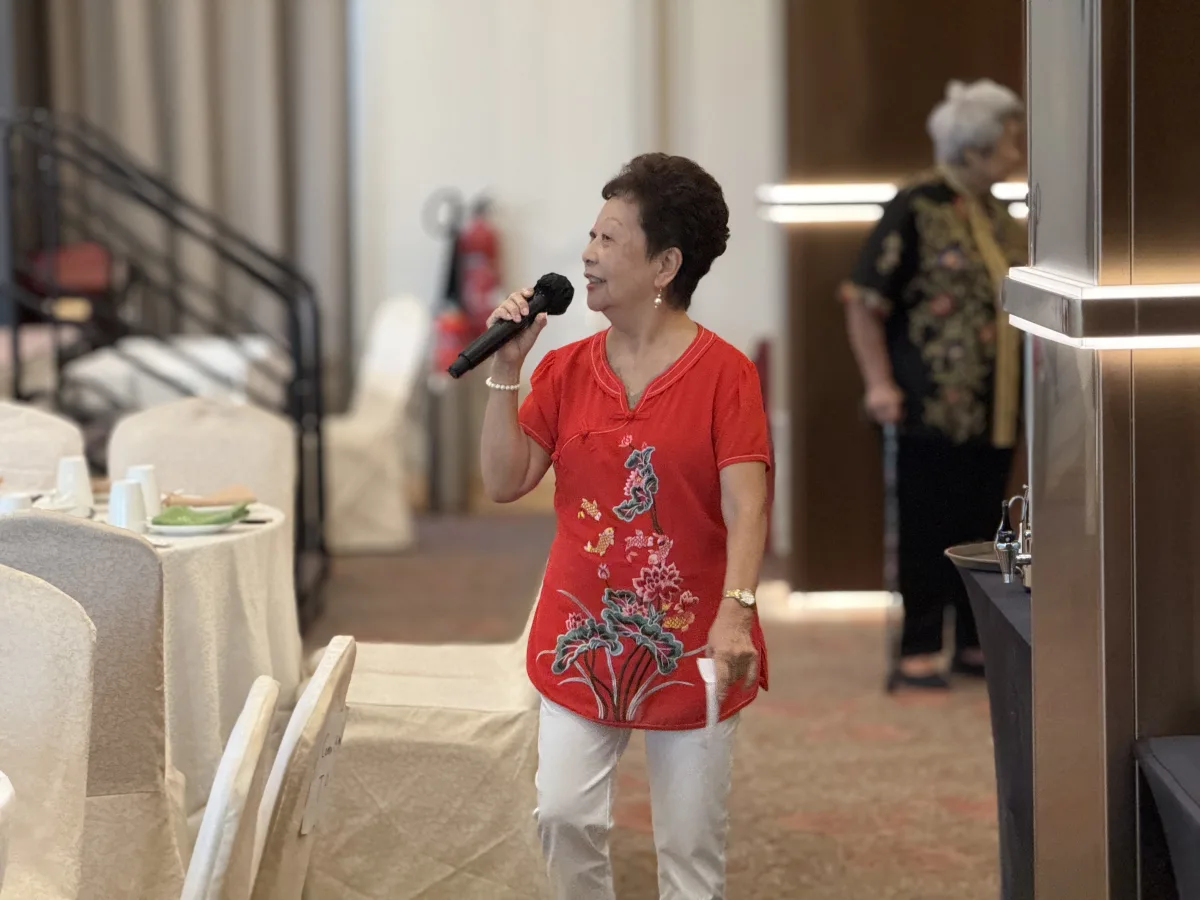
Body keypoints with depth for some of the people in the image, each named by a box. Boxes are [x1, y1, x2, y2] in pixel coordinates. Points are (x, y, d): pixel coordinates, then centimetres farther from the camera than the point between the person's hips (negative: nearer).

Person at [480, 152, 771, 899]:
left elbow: (746, 507, -17)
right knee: (565, 816, 1)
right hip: (582, 632, 4)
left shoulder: (724, 374, -11)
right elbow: (505, 482, 0)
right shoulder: (565, 370, 2)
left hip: (686, 640, -4)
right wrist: (506, 371, -8)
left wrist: (735, 615, -30)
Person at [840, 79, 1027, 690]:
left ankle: (976, 642, 21)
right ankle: (919, 652, 6)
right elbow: (865, 299, -10)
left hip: (993, 408, 7)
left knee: (983, 525, 11)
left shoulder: (999, 219, 13)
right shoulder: (916, 209, -10)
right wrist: (879, 382, -14)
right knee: (928, 528, -1)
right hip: (933, 405, -7)